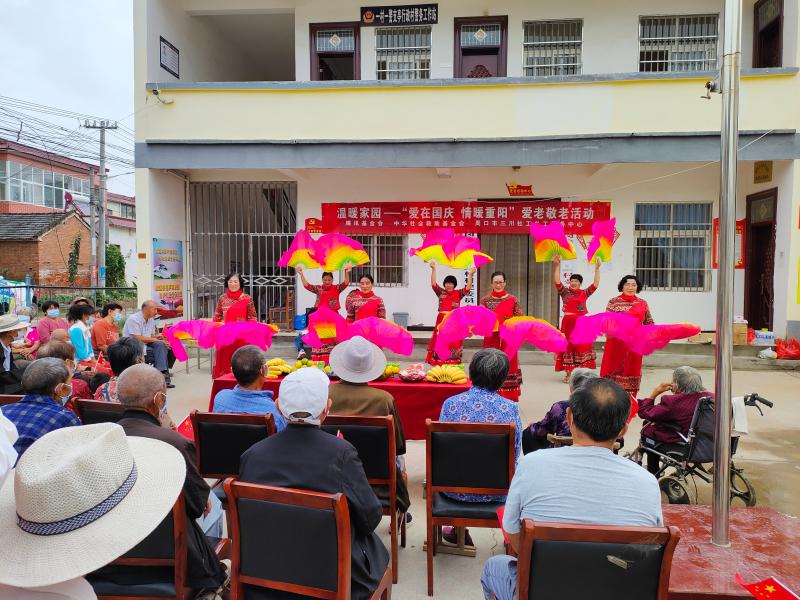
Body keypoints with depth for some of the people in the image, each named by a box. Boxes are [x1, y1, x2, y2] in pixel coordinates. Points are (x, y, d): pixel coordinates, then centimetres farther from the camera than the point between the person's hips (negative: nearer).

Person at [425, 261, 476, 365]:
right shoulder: (441, 292, 7)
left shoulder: (458, 293, 6)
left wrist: (470, 274, -16)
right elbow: (433, 284, -5)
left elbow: (468, 288, -6)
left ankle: (453, 362, 8)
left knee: (454, 342, 2)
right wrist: (433, 269, -14)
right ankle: (438, 362, 6)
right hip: (442, 320, 0)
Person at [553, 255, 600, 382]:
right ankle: (568, 373, 8)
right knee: (568, 345, 2)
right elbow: (557, 281, -9)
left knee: (583, 346, 3)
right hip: (569, 323, -2)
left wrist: (597, 269, -5)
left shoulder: (585, 293, 8)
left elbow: (595, 284, 1)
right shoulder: (565, 292, 3)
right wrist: (557, 266, -17)